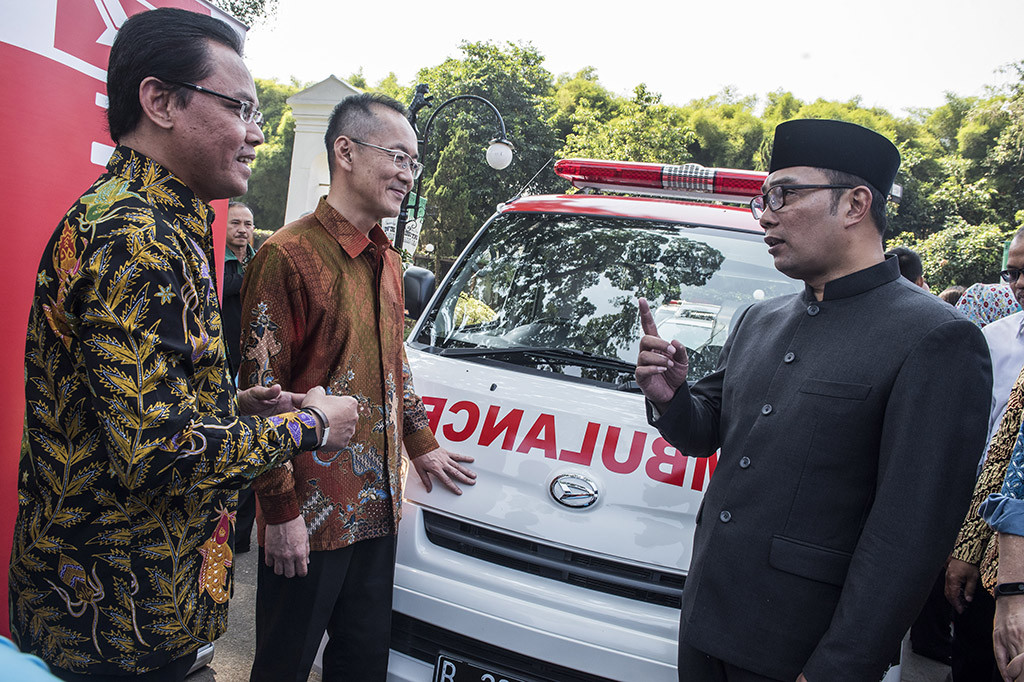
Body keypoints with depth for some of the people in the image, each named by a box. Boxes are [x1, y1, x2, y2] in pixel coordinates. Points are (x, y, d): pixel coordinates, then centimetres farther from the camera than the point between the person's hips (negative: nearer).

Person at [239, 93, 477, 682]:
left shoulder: (386, 260, 12)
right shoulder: (289, 256, -14)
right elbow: (261, 394, -15)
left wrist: (421, 445, 23)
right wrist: (280, 509, -15)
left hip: (377, 506, 7)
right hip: (309, 514, -7)